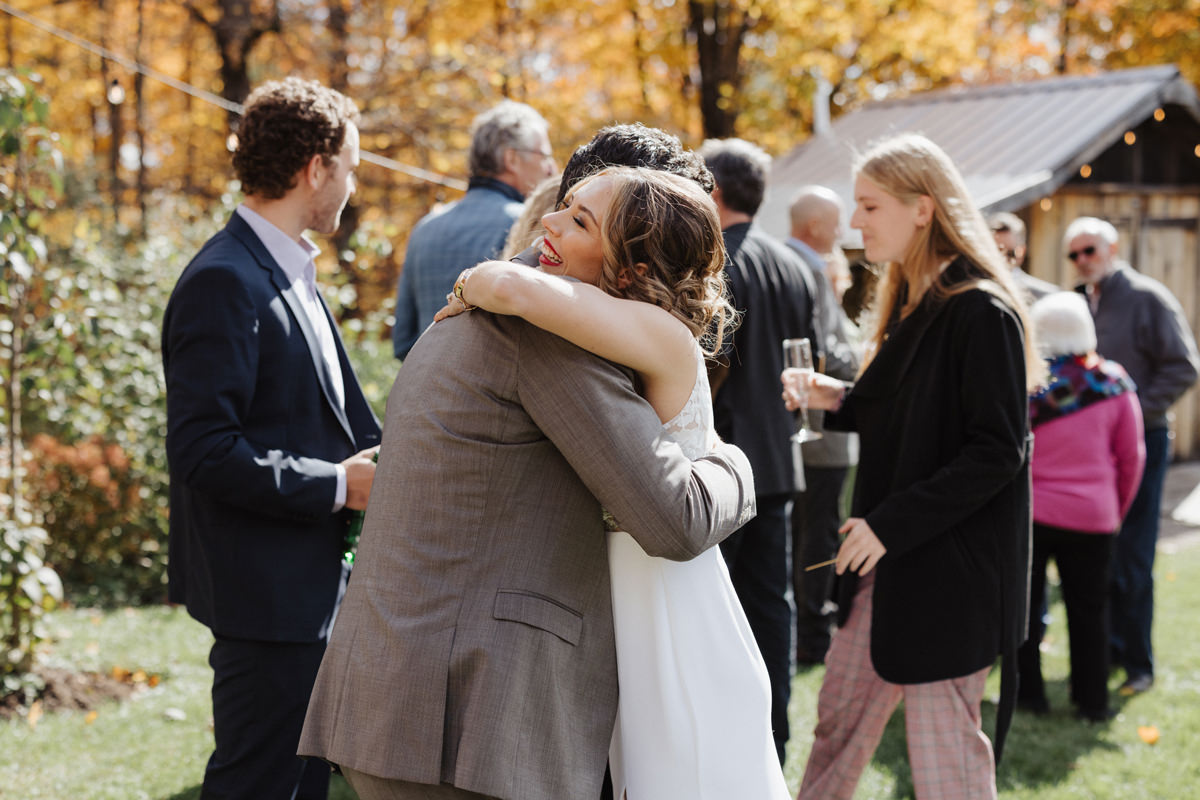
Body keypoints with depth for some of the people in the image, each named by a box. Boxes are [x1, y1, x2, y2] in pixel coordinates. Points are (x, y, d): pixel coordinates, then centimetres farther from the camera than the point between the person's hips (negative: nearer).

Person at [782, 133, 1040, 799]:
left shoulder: (979, 313, -17)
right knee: (839, 718, 15)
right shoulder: (910, 303, 12)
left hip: (951, 564, -9)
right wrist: (839, 401, 3)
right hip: (888, 554, 9)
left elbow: (996, 451, -20)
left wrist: (892, 525, -20)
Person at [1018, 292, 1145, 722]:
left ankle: (1028, 692, 16)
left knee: (1023, 605, 11)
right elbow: (1131, 456, 1)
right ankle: (1092, 700, 15)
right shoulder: (1112, 382, -6)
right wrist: (1118, 509, 15)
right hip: (1092, 515, 1)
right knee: (1088, 609, 11)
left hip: (1029, 512, -1)